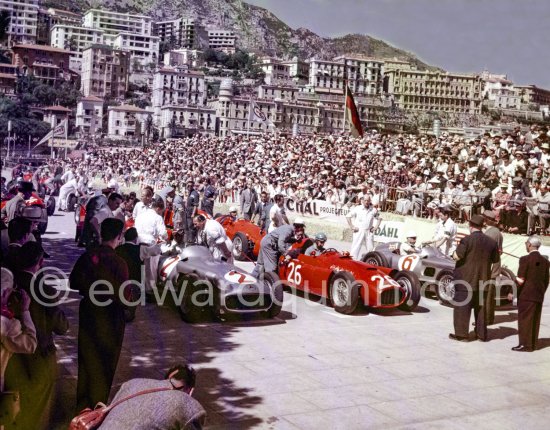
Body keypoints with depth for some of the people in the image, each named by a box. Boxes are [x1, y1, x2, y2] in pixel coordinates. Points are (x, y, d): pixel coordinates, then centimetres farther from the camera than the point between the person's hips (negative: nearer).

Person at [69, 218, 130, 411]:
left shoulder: (86, 257, -8)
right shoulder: (118, 263, -22)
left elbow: (73, 283, 3)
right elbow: (122, 296, -21)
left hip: (88, 314, 4)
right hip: (109, 318, -4)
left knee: (87, 360, 21)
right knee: (104, 365, 13)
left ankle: (82, 405, 32)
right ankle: (96, 407, 22)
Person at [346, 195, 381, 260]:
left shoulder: (374, 210, 4)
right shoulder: (357, 208, -3)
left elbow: (379, 218, 18)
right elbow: (348, 216, 2)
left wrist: (375, 227, 7)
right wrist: (352, 226, -2)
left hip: (369, 232, 3)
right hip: (358, 231, -3)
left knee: (371, 249, 8)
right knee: (355, 249, -6)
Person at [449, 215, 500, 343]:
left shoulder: (467, 240, -14)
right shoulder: (491, 242, 2)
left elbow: (456, 256, -19)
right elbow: (496, 260, 10)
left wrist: (457, 249, 1)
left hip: (466, 279, -5)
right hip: (482, 279, 5)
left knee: (462, 306, 2)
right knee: (480, 306, 14)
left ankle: (461, 334, 2)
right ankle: (482, 334, 19)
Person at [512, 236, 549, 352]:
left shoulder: (525, 259, -12)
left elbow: (520, 280, -14)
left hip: (526, 295, -6)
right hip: (539, 296, 6)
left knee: (524, 319, -1)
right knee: (535, 320, 11)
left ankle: (525, 344, -1)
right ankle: (533, 344, 17)